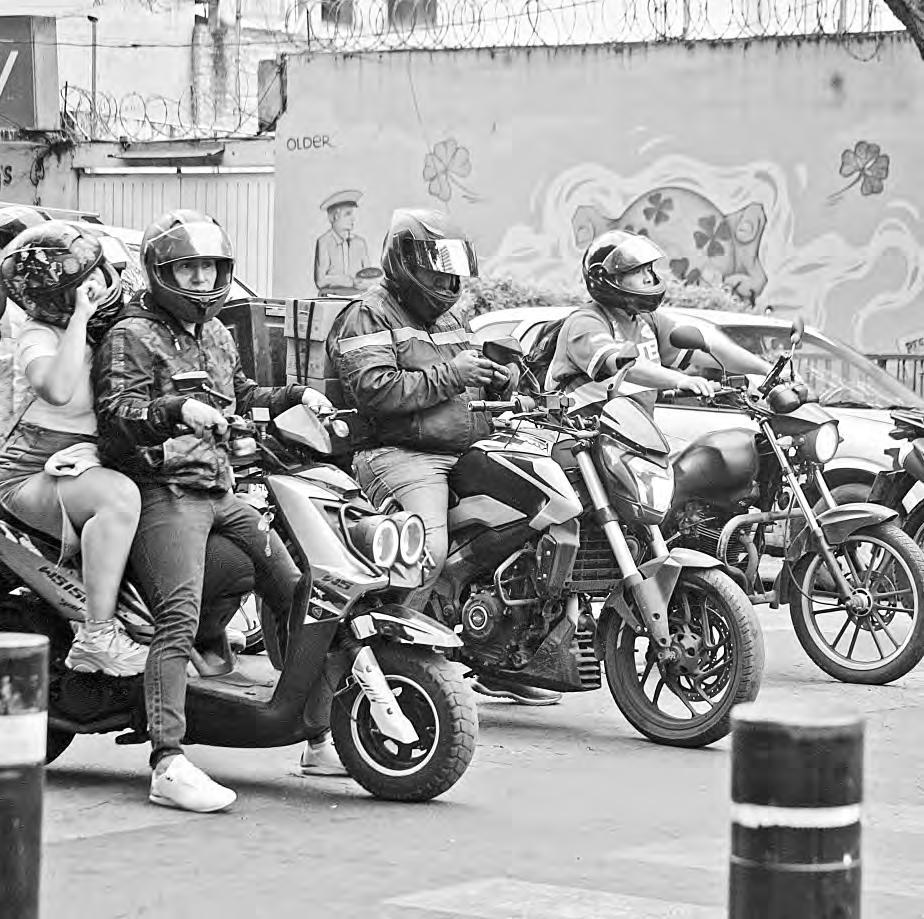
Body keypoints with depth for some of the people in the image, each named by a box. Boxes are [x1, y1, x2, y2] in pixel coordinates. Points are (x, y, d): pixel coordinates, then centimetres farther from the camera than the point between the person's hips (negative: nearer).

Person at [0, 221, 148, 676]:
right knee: (119, 495, -36)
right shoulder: (39, 335, -14)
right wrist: (80, 317, -31)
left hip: (89, 462, 8)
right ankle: (98, 636, -37)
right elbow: (58, 389, -37)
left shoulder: (112, 327, 9)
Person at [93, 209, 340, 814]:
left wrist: (295, 396, 23)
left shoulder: (215, 334, 22)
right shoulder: (132, 337, -5)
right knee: (180, 620, -24)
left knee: (299, 594, 10)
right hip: (164, 493, -9)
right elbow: (115, 411, -18)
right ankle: (169, 766, -30)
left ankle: (323, 739, 22)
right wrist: (177, 410, -33)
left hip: (221, 492, 9)